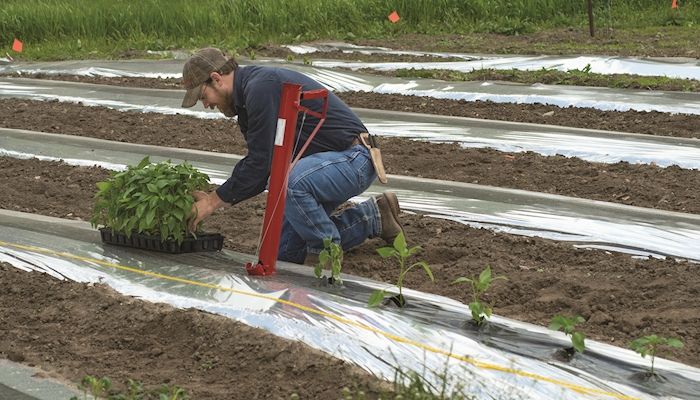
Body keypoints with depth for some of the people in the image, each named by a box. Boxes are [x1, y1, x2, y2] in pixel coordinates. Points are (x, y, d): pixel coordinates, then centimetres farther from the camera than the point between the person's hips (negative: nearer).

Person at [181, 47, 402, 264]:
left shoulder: (261, 87, -21)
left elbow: (260, 163, -22)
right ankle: (373, 217, 18)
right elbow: (259, 169, 14)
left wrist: (213, 201, -13)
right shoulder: (247, 97, 11)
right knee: (286, 252, 8)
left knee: (289, 183, -38)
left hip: (354, 159, -10)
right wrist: (214, 198, 3)